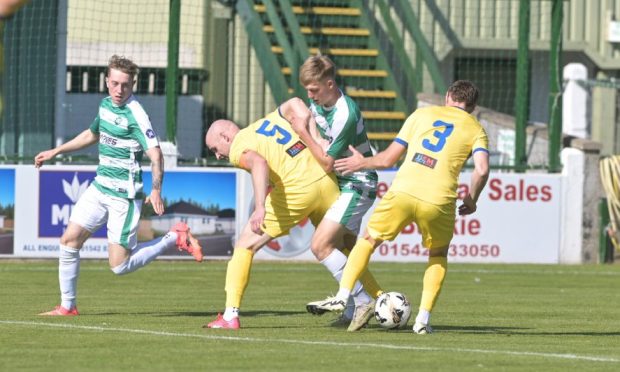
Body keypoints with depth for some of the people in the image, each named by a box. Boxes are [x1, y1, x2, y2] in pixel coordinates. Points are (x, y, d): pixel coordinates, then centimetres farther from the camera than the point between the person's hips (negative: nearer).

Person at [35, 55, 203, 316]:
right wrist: (55, 152, 31)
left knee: (119, 265, -6)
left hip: (124, 196, -8)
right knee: (69, 241, 2)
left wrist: (156, 191, -38)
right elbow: (91, 135, 29)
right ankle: (67, 306, 14)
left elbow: (155, 153, -24)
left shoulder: (135, 115, -17)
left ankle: (175, 238, 9)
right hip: (100, 187, 8)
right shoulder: (105, 105, 8)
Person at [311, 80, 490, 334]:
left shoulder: (423, 113, 18)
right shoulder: (475, 129, 15)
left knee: (368, 240, 22)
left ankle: (342, 296, 9)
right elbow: (482, 169, -4)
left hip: (402, 192, 0)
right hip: (438, 201, 0)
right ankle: (423, 318, 12)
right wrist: (471, 201, 12)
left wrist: (361, 163, 33)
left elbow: (388, 158, 15)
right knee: (438, 255, 25)